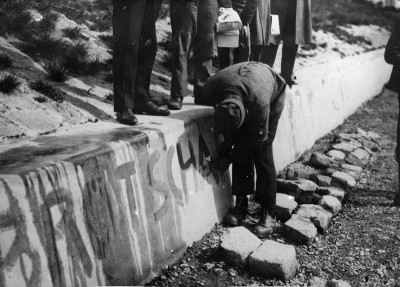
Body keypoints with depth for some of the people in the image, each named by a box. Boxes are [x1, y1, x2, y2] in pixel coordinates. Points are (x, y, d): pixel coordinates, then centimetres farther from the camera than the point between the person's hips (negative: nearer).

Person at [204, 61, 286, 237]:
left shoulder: (260, 103, -46)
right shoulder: (211, 89, -34)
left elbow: (258, 137, -26)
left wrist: (229, 158, -22)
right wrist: (228, 141, -17)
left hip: (272, 94, -4)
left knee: (261, 152, -12)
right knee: (240, 146, -5)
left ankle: (268, 213, -6)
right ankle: (241, 203, 8)